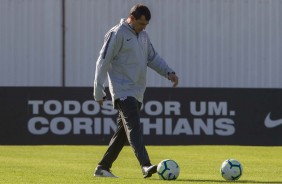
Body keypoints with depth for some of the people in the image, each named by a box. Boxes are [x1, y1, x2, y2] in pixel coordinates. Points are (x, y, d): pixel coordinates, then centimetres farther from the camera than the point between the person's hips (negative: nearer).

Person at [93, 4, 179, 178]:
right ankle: (146, 165, -35)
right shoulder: (117, 34, -9)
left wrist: (169, 72, 4)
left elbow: (153, 58, 22)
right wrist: (99, 91, -11)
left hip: (137, 94, 8)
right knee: (134, 128, -21)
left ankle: (103, 167, 18)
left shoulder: (143, 36, 16)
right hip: (123, 91, -8)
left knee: (123, 131, 9)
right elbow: (103, 62, -9)